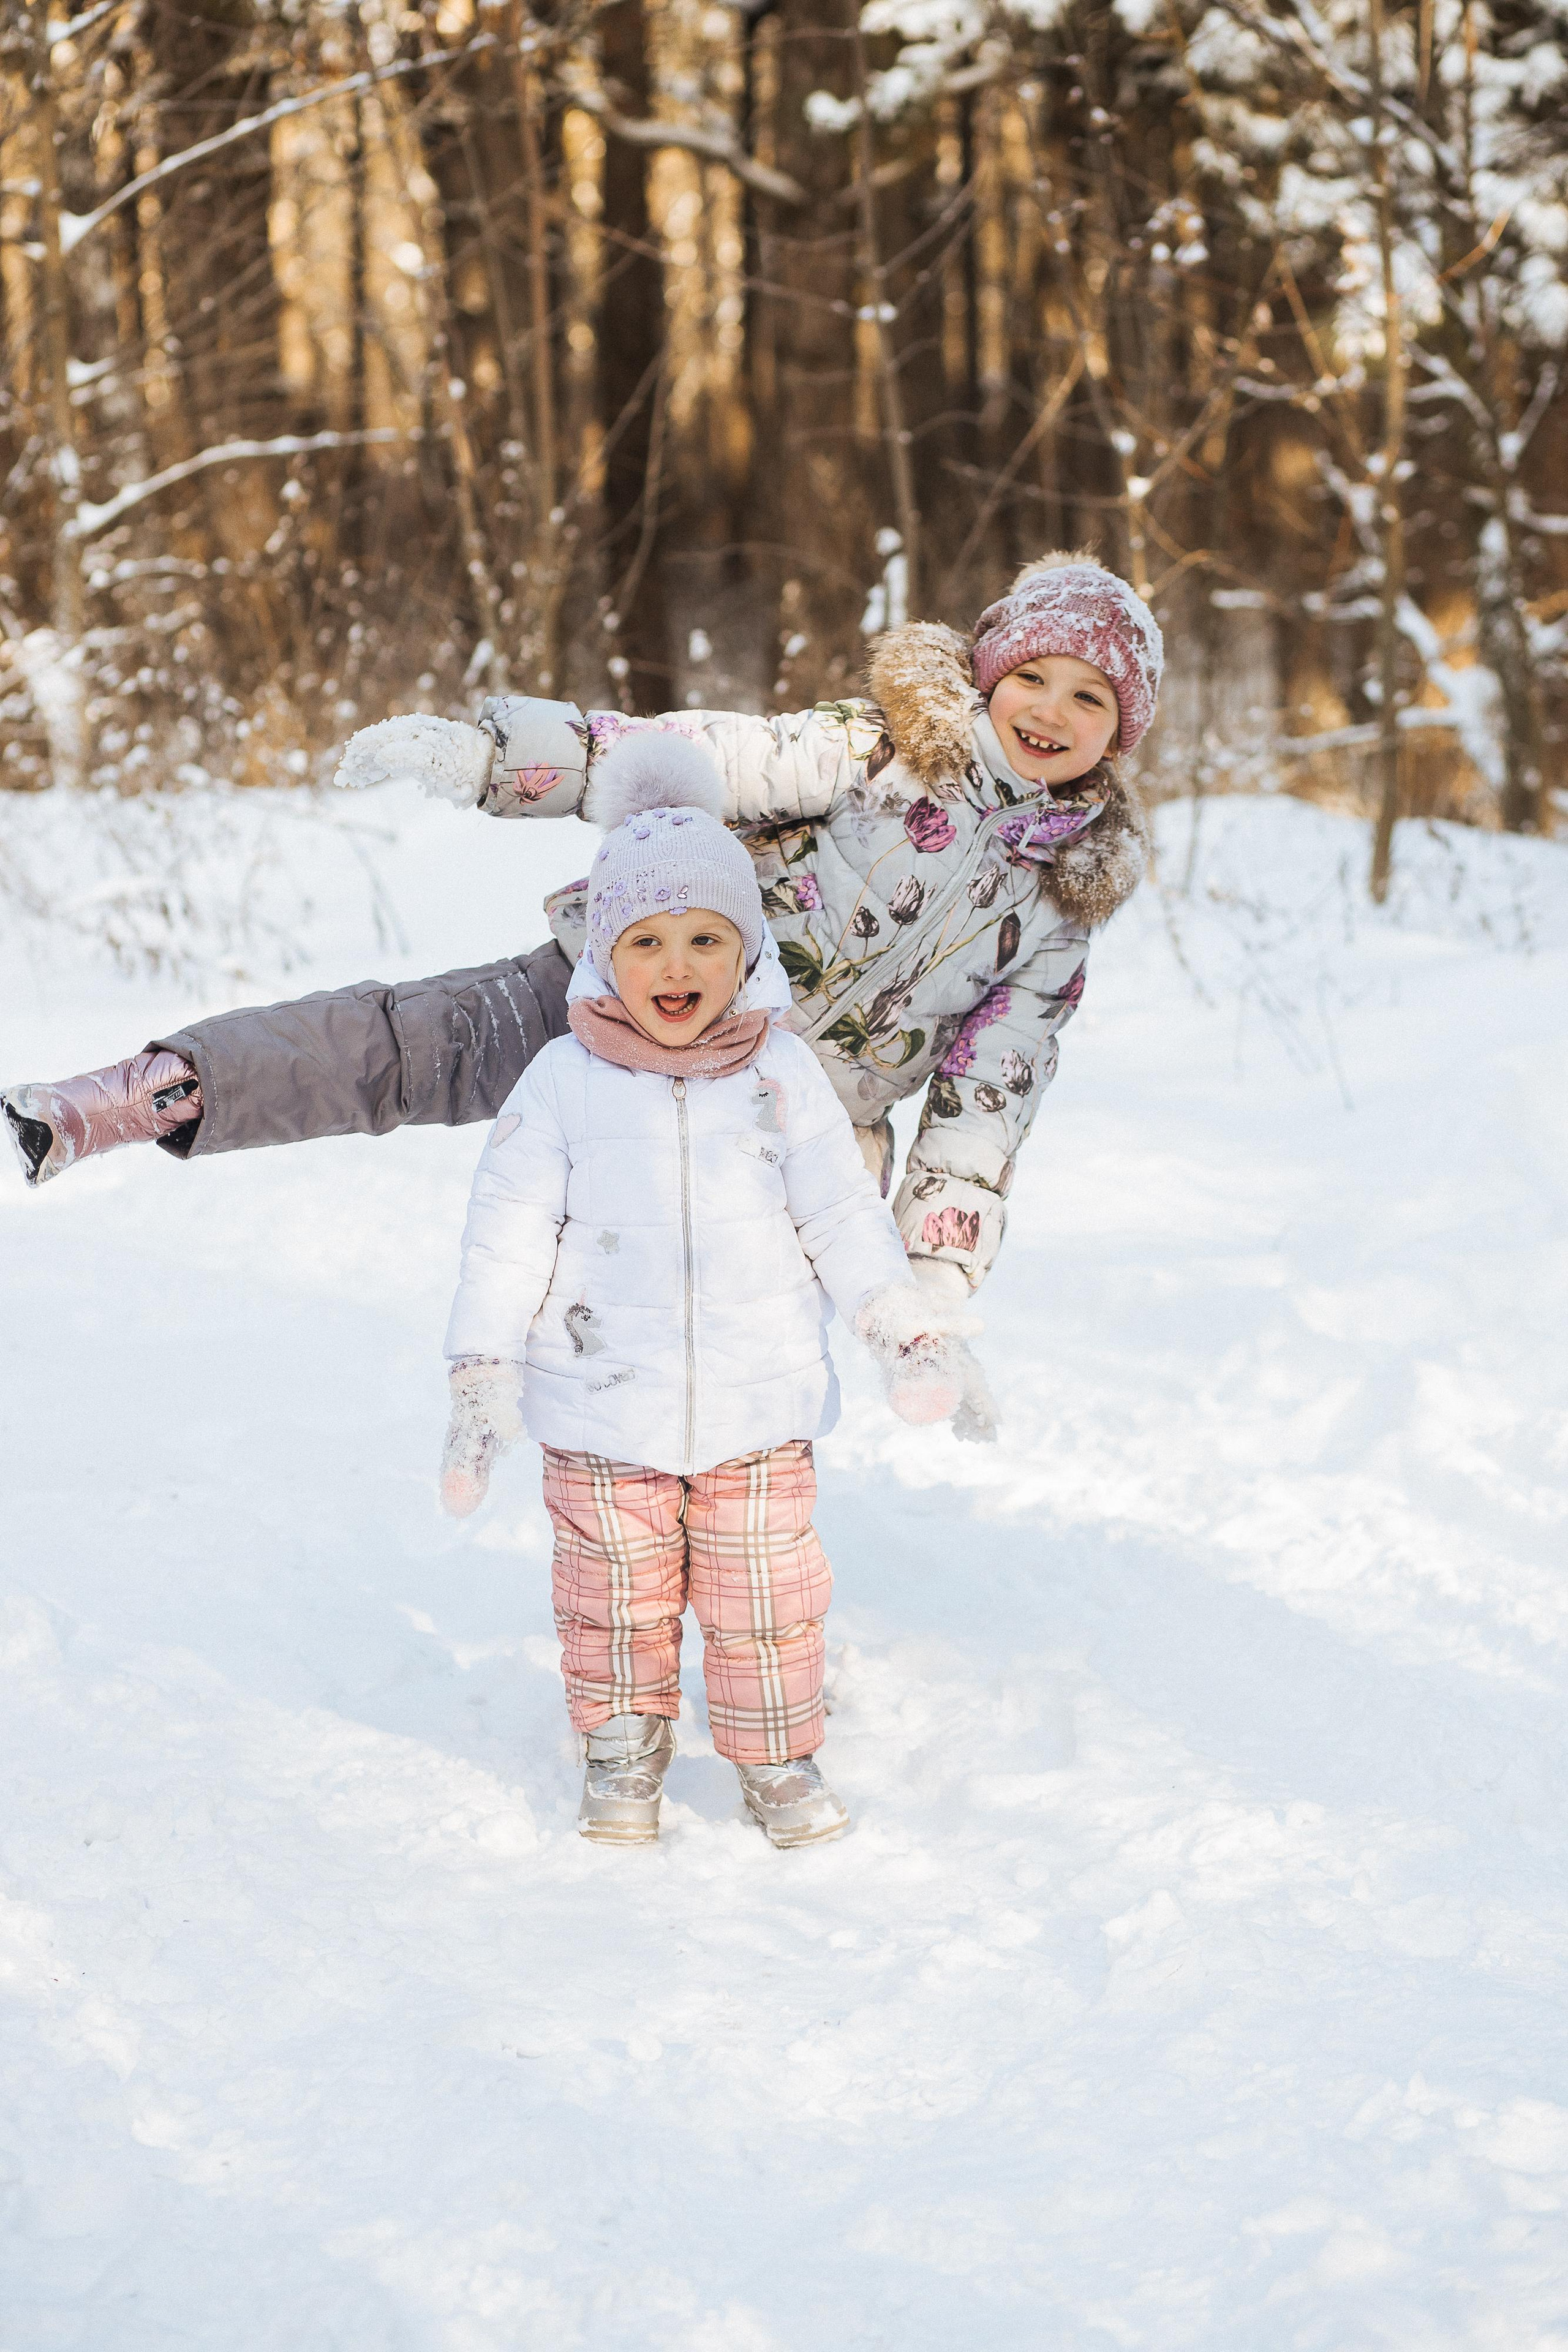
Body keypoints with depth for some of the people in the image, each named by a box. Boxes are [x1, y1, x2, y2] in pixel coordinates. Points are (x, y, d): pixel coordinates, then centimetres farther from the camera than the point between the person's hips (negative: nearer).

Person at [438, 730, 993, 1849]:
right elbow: (509, 1233, -2)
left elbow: (843, 1215, 8)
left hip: (758, 1409, 1)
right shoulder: (564, 1083, -4)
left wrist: (913, 1334, 7)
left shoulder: (783, 1073, 1)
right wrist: (483, 1379, -5)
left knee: (766, 1592, 6)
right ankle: (623, 1753, 28)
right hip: (604, 1410, -1)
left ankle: (780, 1758, 24)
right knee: (617, 1590, 9)